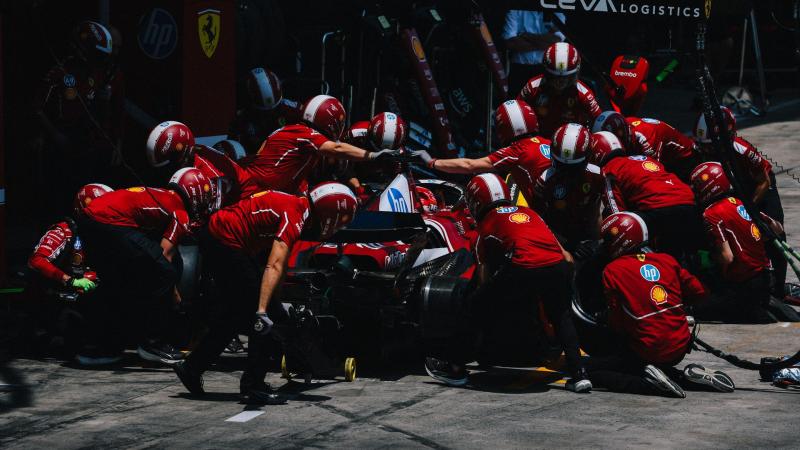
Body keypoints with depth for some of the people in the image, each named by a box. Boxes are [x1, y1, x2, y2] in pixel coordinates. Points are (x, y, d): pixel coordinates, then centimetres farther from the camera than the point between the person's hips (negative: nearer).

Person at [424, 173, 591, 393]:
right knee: (561, 317, 30)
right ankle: (578, 374, 19)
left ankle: (456, 368, 23)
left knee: (476, 308, 16)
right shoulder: (528, 212, 32)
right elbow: (566, 256, 25)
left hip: (523, 270, -4)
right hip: (558, 267, 4)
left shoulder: (488, 223, 20)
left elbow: (484, 274, 23)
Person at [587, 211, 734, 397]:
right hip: (680, 348, 6)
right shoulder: (667, 260, 5)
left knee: (591, 367, 5)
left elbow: (617, 323, -6)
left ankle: (649, 380, -12)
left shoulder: (612, 271, -8)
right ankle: (688, 376, 6)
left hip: (648, 352, -6)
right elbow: (699, 292, 9)